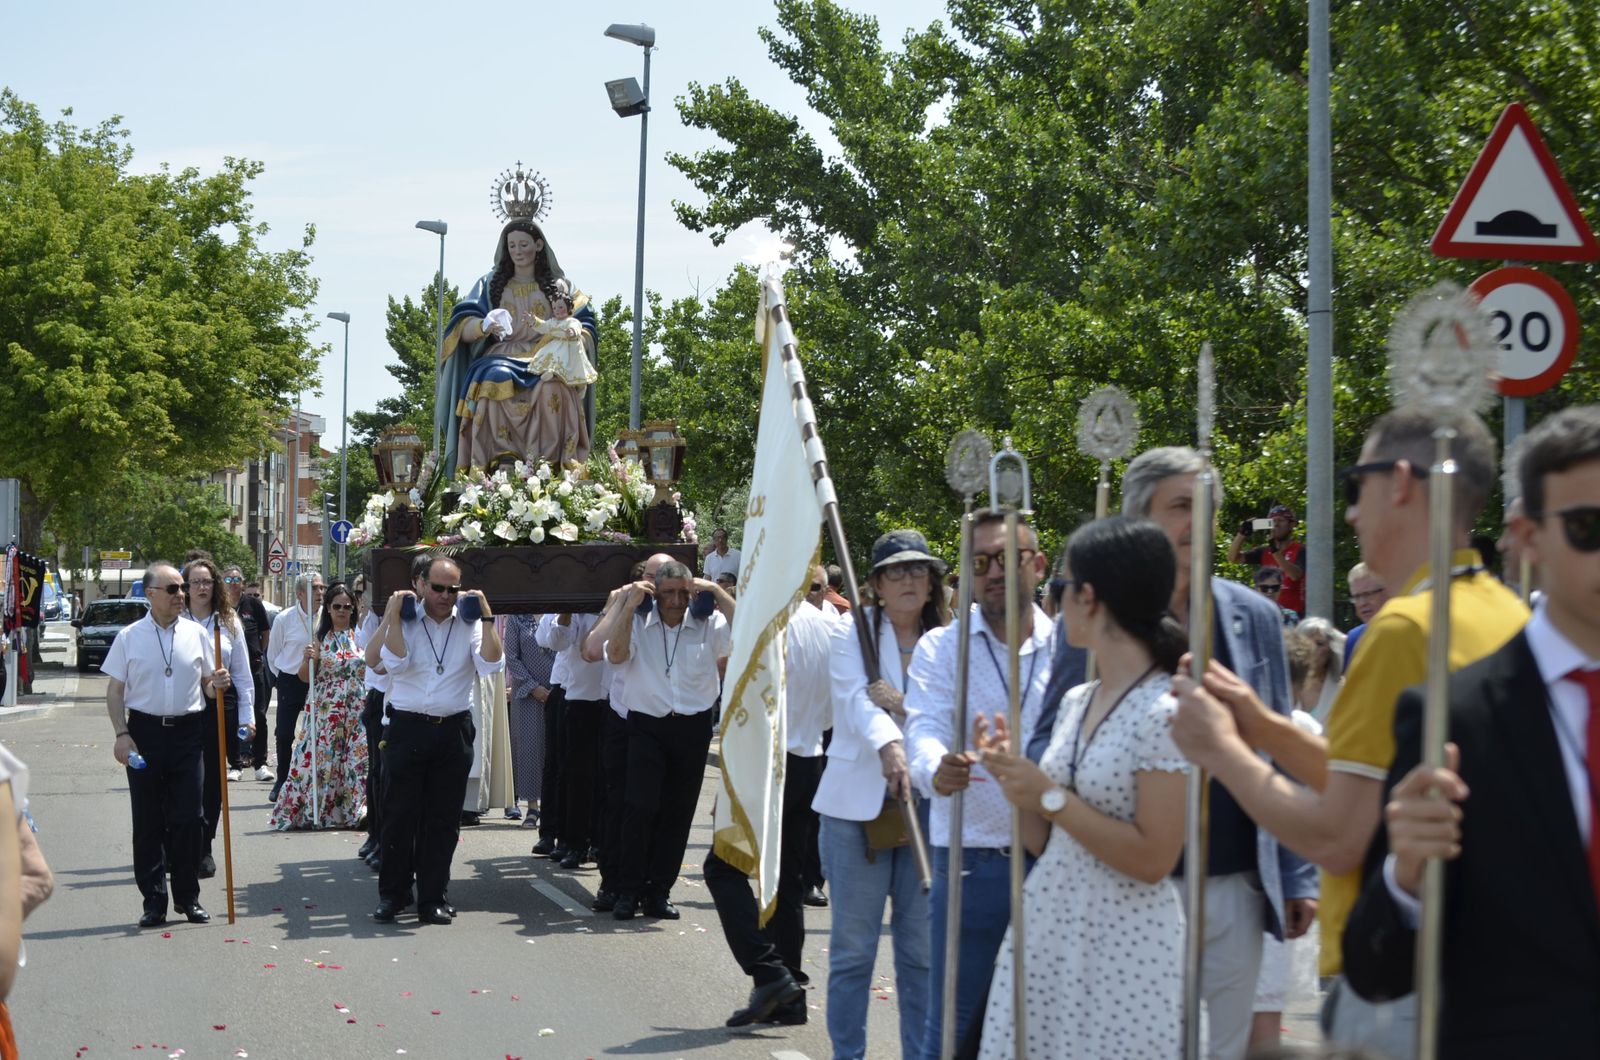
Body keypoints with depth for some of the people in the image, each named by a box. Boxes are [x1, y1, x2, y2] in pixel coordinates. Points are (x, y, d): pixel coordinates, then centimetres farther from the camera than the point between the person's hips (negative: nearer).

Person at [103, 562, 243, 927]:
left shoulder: (195, 633, 6)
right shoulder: (130, 637, 1)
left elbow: (206, 684, 15)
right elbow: (114, 691, 3)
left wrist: (216, 684, -8)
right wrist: (122, 734, -8)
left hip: (188, 733, 1)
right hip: (145, 732, -1)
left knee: (189, 818, 0)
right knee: (148, 821, 3)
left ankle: (188, 897, 11)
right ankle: (154, 900, 10)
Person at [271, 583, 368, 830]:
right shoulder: (320, 639, 4)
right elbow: (306, 677, 4)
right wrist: (309, 659, -14)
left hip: (357, 711, 1)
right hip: (326, 711, -1)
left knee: (356, 760, -1)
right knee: (321, 759, -2)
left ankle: (353, 810, 6)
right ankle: (314, 811, 6)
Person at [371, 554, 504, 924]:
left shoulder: (469, 623, 4)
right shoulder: (404, 622, 1)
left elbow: (492, 664, -9)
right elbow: (395, 662, -15)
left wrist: (486, 617, -11)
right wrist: (394, 616, -15)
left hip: (453, 731, 1)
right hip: (407, 728, -1)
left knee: (443, 819, 6)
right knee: (399, 814, 2)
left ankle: (433, 898, 14)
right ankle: (392, 894, 14)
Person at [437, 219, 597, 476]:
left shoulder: (559, 287, 19)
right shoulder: (490, 285, 18)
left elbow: (584, 332, 8)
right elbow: (463, 330, 5)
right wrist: (485, 326, -19)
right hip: (501, 359, 0)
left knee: (554, 387, -37)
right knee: (496, 382, -37)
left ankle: (546, 463, -39)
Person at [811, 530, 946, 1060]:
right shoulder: (852, 630, 1)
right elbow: (856, 697, -16)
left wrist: (905, 704, -19)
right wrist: (888, 746, -34)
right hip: (858, 803, -2)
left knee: (922, 947, 4)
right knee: (852, 946, 2)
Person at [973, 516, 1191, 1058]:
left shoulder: (1166, 712, -14)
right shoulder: (1076, 703, 12)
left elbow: (1152, 861, -18)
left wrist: (1051, 796, -16)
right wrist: (1012, 776, 1)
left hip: (1123, 948, -7)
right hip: (1044, 932, 8)